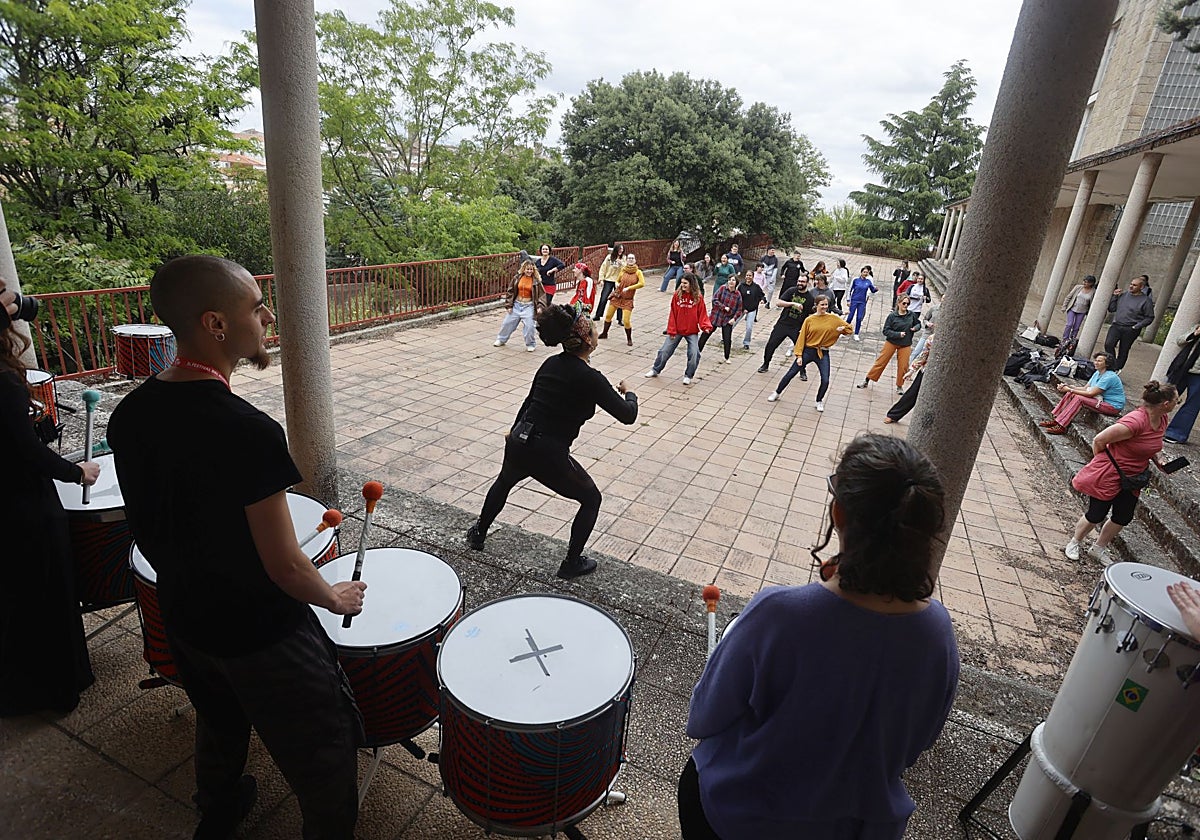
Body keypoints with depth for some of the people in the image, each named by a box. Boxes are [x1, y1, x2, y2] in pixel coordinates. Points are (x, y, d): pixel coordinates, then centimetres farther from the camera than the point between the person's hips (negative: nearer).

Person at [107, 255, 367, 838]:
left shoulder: (128, 414, -8)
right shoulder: (250, 433, -32)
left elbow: (144, 526, 5)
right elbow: (284, 566, -26)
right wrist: (338, 598, -6)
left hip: (183, 620, 8)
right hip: (263, 637, -8)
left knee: (219, 727, 34)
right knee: (323, 759, 13)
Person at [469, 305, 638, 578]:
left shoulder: (551, 363, 6)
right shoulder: (590, 378, -14)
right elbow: (627, 416, -9)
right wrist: (629, 394, 14)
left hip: (517, 444, 7)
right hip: (549, 456, -6)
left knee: (504, 482, 39)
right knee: (591, 500, 19)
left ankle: (478, 534, 54)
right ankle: (572, 563, 25)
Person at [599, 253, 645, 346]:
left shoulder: (638, 272, -6)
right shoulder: (623, 270, 1)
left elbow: (642, 284, -20)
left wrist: (628, 288, -20)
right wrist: (617, 284, -5)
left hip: (628, 300, -3)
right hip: (616, 296, 3)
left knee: (626, 321, -10)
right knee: (608, 316, 10)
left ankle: (629, 339, 12)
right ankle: (605, 333, 32)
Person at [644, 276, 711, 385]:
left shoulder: (698, 297, -7)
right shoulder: (677, 295, -5)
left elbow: (702, 314, -4)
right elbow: (673, 314, -4)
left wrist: (706, 326, -21)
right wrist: (671, 330, -6)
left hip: (692, 332, -1)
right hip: (677, 330, 1)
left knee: (694, 354, -8)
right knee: (665, 351, 8)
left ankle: (688, 376, 13)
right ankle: (655, 370, 28)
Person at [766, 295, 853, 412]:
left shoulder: (834, 318, 0)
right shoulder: (809, 320, -3)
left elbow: (849, 328, 10)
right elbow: (802, 338, -3)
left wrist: (842, 328, -13)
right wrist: (799, 355, -9)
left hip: (823, 354, 1)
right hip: (808, 351, 0)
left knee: (825, 380, -8)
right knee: (791, 373, 3)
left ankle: (819, 401, 19)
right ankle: (777, 393, 23)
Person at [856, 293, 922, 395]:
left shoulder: (912, 315, -2)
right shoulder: (892, 316, -10)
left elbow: (918, 324, 16)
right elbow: (886, 331, -11)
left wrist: (916, 328, -6)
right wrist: (898, 334, -22)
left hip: (905, 345, 2)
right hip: (891, 342, -2)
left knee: (903, 366, 4)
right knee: (881, 362, 1)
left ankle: (899, 386, 22)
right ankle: (866, 380, 12)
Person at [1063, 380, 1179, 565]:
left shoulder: (1162, 420, -3)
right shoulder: (1134, 422, -31)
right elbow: (1099, 441, -24)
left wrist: (1157, 459, 1)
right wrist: (1101, 463, -10)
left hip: (1132, 478, 8)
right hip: (1109, 475, -8)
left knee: (1123, 518, 13)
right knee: (1095, 515, 3)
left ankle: (1100, 547, 34)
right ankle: (1074, 543, 27)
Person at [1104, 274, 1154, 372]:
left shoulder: (1146, 300, -2)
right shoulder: (1123, 295, 8)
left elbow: (1150, 318, -1)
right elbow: (1111, 309, 11)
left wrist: (1137, 326, -12)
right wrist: (1114, 296, 1)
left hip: (1130, 330, -3)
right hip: (1116, 326, 3)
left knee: (1123, 351, 4)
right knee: (1108, 344, -15)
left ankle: (1117, 370, 15)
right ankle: (1112, 366, -3)